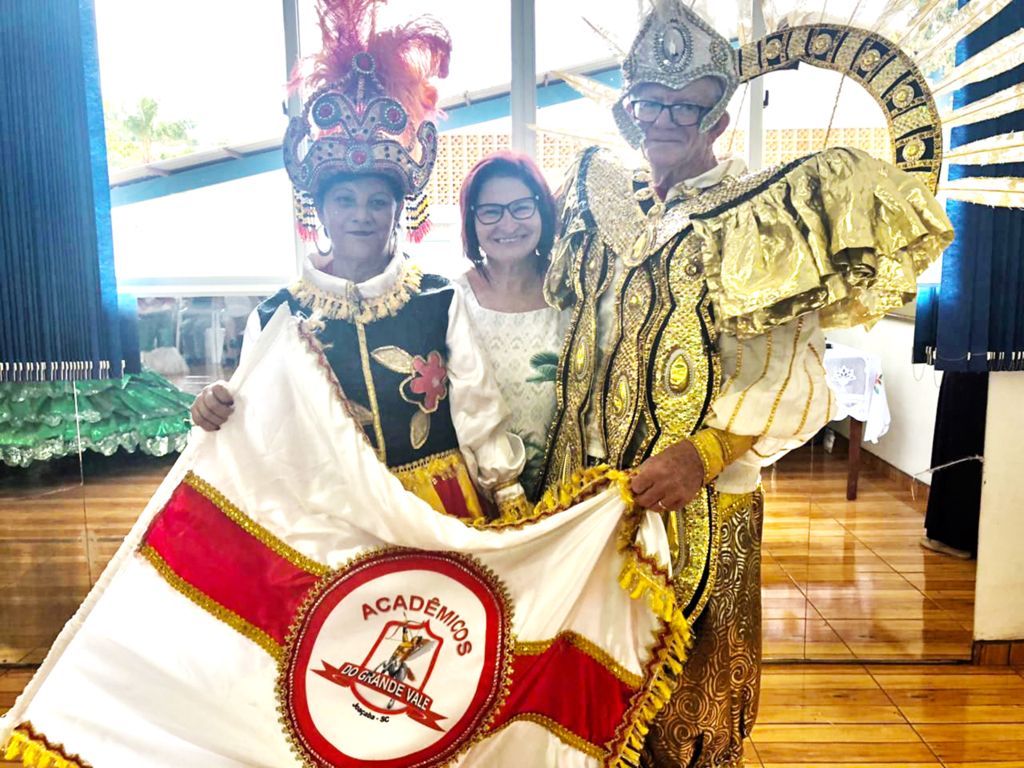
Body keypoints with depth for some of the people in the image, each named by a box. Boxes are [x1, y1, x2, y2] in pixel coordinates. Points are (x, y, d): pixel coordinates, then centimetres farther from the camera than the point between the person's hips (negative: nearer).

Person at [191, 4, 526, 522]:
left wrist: (510, 499, -1)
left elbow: (477, 409, 0)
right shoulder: (276, 316, -4)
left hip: (439, 511, 1)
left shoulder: (440, 300, -4)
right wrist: (215, 413, -20)